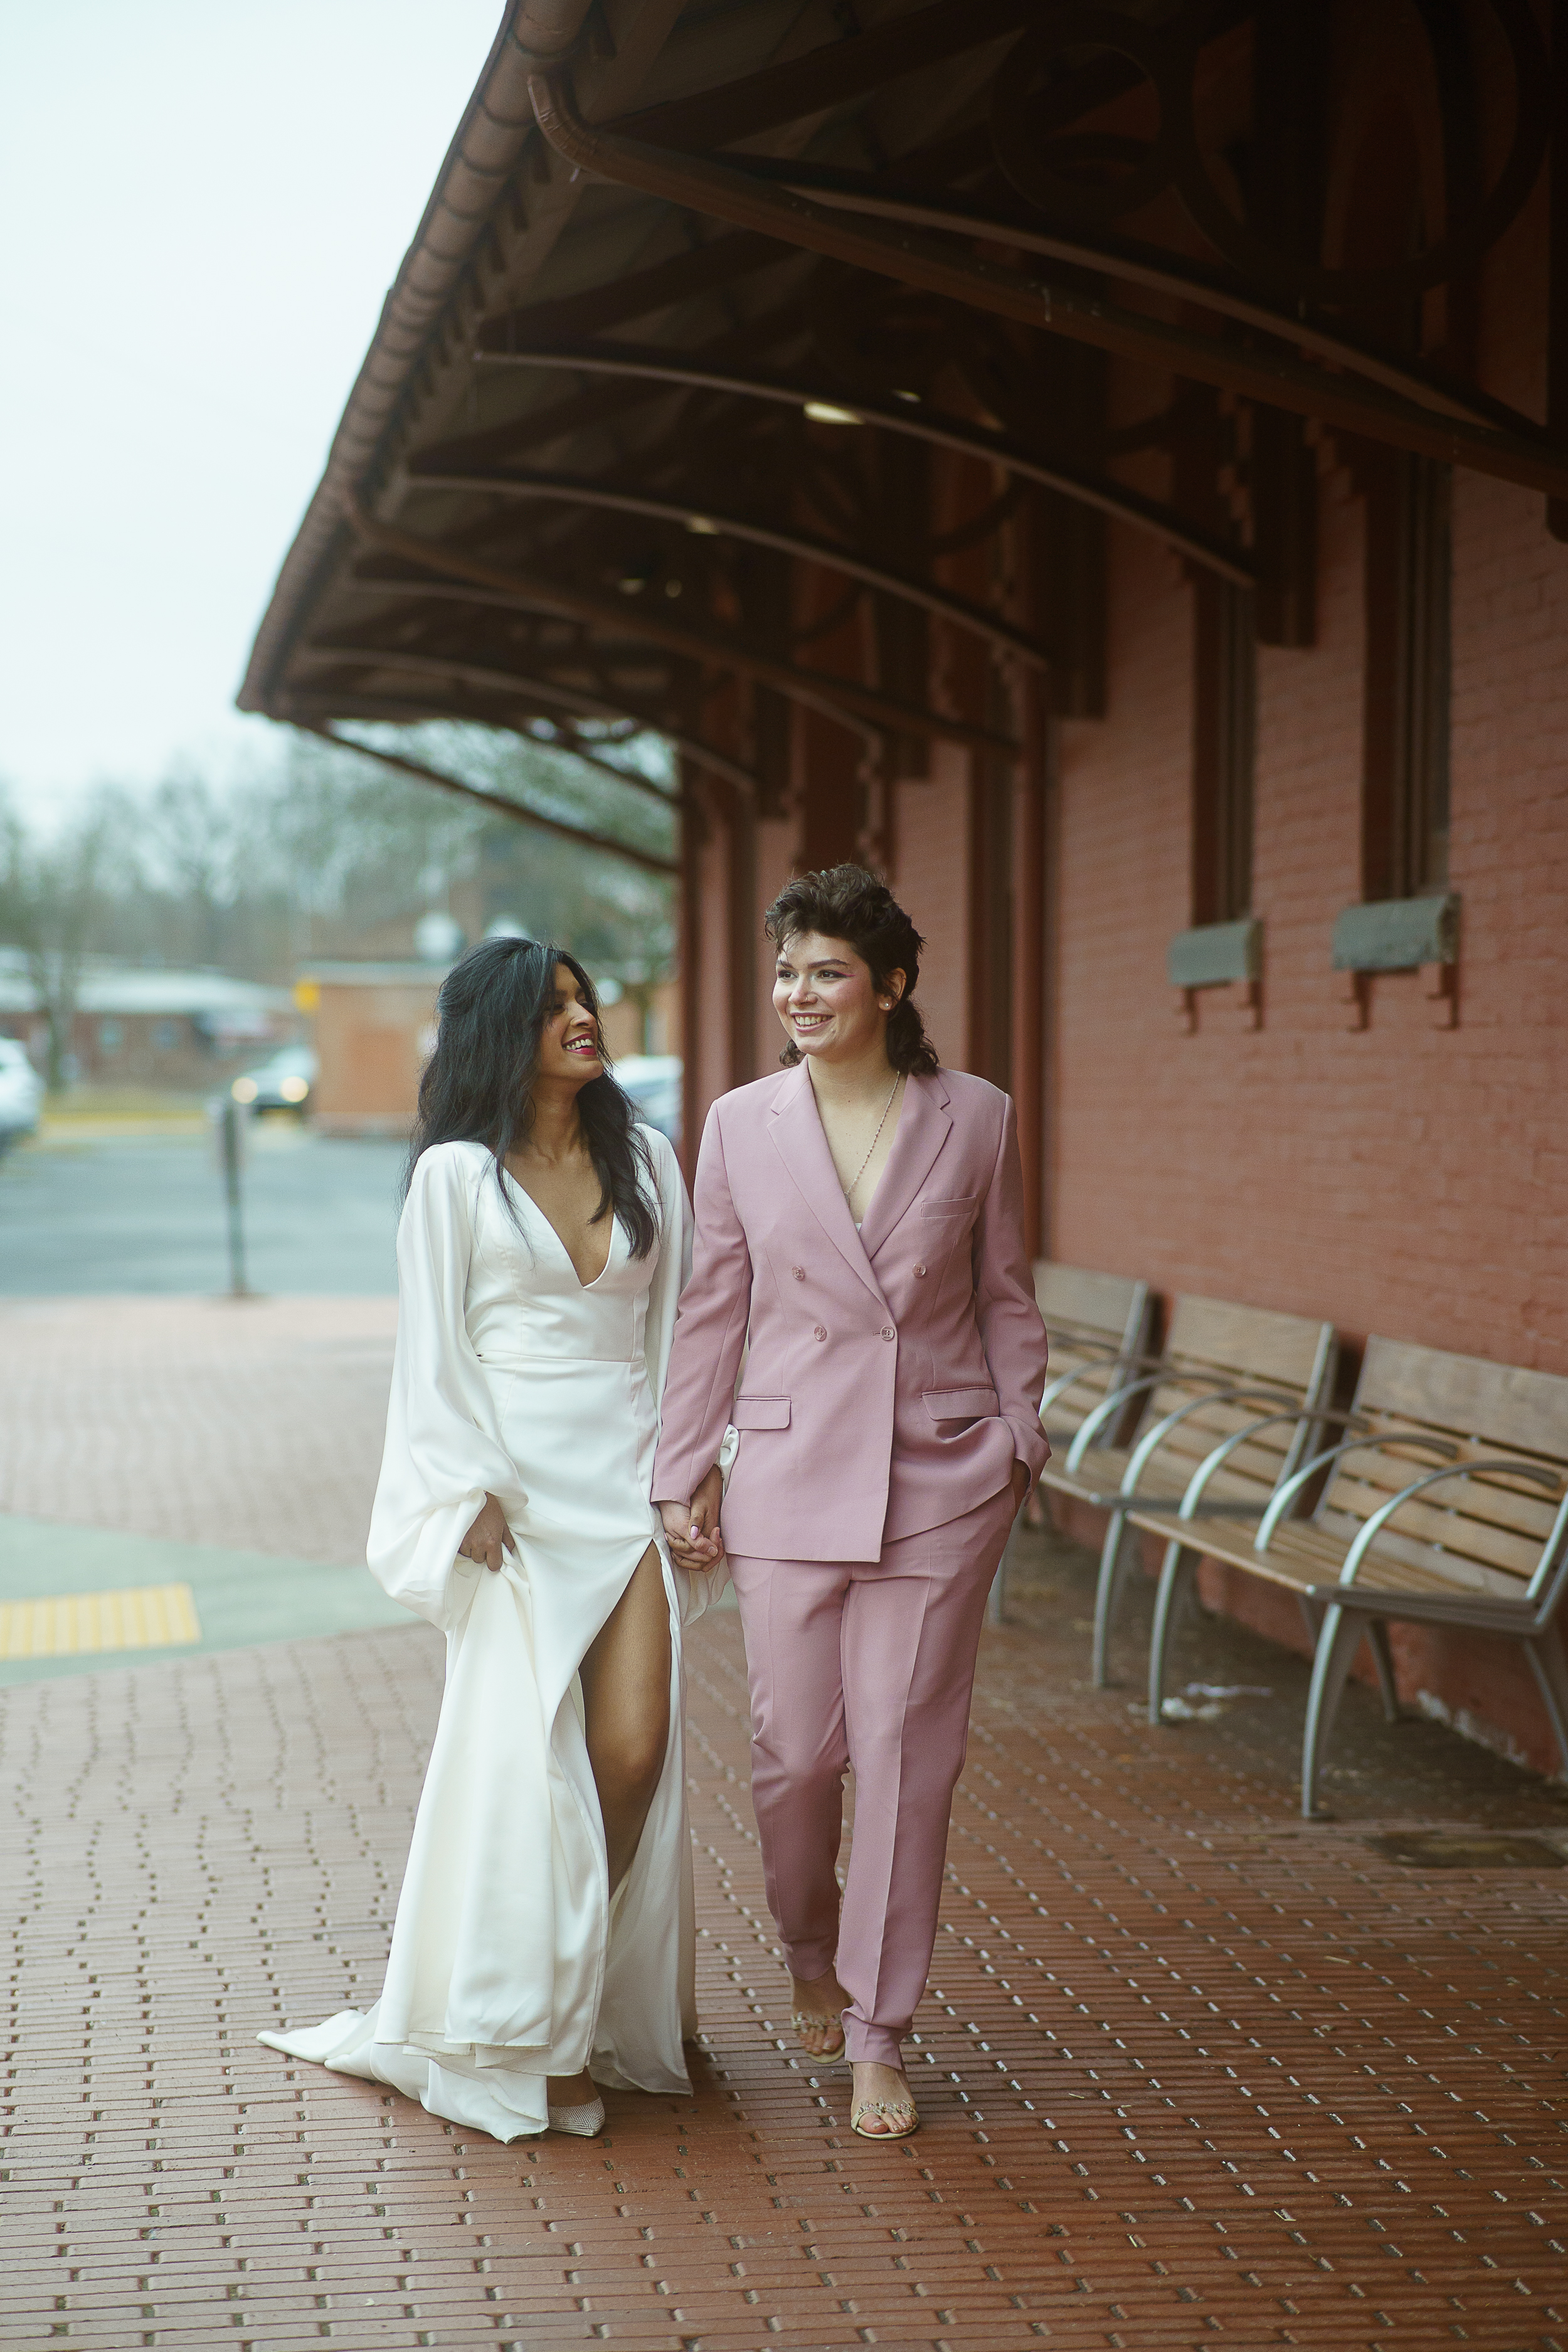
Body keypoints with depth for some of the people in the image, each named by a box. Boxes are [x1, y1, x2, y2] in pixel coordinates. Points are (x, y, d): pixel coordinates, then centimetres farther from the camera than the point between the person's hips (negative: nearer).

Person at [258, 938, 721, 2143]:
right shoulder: (458, 1175, 1)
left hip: (630, 1482, 3)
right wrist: (475, 1496, -9)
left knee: (636, 1750, -6)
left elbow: (676, 1324, 13)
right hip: (516, 1490, -3)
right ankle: (525, 2034, 6)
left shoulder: (644, 1160, 12)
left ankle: (605, 2013, 11)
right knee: (526, 1757, -6)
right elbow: (436, 1352, 0)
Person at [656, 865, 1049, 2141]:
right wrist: (681, 1470, 6)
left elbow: (1006, 1294, 8)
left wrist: (1021, 1431, 5)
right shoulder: (741, 1124, 2)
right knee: (794, 1747, 5)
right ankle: (810, 1951, 36)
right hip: (792, 1470, 1)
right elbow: (712, 1308, 6)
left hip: (940, 1476, -1)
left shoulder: (976, 1118, 0)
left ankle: (879, 2034, 12)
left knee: (907, 1751, 0)